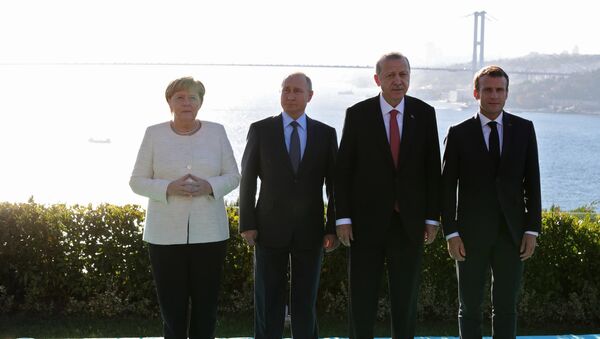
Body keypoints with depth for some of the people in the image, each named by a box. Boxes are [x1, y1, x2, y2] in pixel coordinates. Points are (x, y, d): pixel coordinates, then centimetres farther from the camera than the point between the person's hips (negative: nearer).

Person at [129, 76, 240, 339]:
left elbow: (233, 176, 6)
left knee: (206, 302, 4)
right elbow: (137, 181, 2)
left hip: (209, 232, 1)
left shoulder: (216, 132, 5)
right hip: (166, 234, -1)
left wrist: (209, 186, -14)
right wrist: (169, 188, -16)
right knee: (171, 303, 1)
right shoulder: (154, 134, 2)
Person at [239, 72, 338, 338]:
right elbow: (247, 180, 1)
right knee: (268, 302, 3)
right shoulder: (260, 130, 1)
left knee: (305, 301, 7)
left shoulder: (326, 134, 4)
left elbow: (334, 184, 5)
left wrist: (333, 228, -1)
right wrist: (247, 224, -5)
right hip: (270, 229, -1)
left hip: (310, 231, 1)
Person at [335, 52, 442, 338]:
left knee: (406, 297, 10)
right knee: (362, 297, 5)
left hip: (410, 220, 1)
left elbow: (432, 169, 4)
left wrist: (432, 217, 1)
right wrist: (343, 218, -6)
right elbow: (343, 170, -2)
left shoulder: (424, 113, 2)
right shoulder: (358, 114, -3)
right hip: (367, 220, -1)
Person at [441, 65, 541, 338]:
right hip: (472, 234, -1)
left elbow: (532, 181, 4)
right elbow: (447, 187, -1)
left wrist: (532, 229, -2)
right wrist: (451, 233, -8)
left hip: (511, 233, 1)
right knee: (470, 307, 8)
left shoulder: (524, 129, 4)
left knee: (506, 307, 9)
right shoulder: (459, 134, -1)